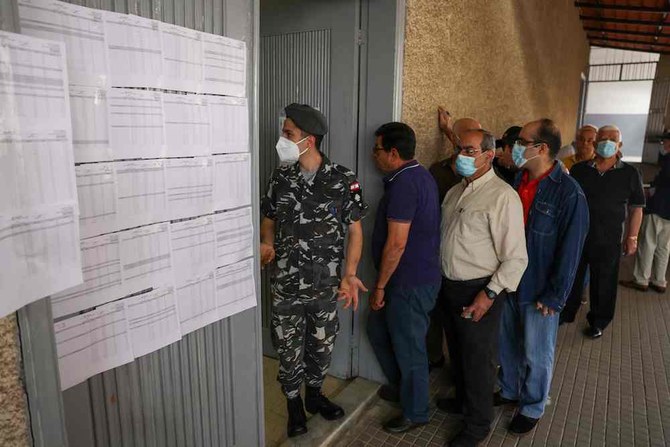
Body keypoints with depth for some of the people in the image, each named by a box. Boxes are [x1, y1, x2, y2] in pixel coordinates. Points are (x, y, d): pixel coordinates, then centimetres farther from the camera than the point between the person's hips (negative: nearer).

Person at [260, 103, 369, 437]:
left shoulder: (343, 180, -9)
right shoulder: (280, 177, -1)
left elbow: (355, 229, -4)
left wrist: (349, 274, -16)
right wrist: (267, 244, -11)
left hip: (325, 285, -1)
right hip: (285, 285, 1)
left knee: (322, 347, 17)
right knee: (288, 350, 12)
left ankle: (314, 394, 44)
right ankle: (294, 403, 38)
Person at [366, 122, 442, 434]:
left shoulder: (403, 184, -22)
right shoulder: (420, 175, 10)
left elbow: (396, 244, -25)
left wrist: (379, 287, -14)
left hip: (410, 284, -10)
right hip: (420, 276, 10)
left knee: (408, 349, 7)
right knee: (378, 329, 23)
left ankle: (415, 414, 28)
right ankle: (401, 388, 42)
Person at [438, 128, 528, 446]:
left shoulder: (502, 196, -18)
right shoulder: (455, 192, 8)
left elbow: (515, 257, -19)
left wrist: (489, 294, -20)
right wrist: (440, 280, 15)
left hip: (478, 292, -7)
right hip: (448, 286, 7)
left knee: (477, 360, 9)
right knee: (457, 351, 24)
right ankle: (463, 400, 48)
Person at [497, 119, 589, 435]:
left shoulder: (568, 193, -17)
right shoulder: (516, 181, 1)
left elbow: (570, 251, -15)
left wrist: (554, 297, -13)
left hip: (538, 291, -5)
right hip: (507, 283, 6)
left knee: (536, 354, 13)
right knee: (507, 345, 21)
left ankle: (532, 407, 34)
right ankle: (509, 391, 43)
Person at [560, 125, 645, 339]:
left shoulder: (629, 174, -1)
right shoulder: (579, 169, 1)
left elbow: (636, 208, 3)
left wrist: (632, 237, -2)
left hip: (608, 241, -1)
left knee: (603, 282, 10)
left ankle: (598, 323, 28)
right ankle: (564, 315, 30)